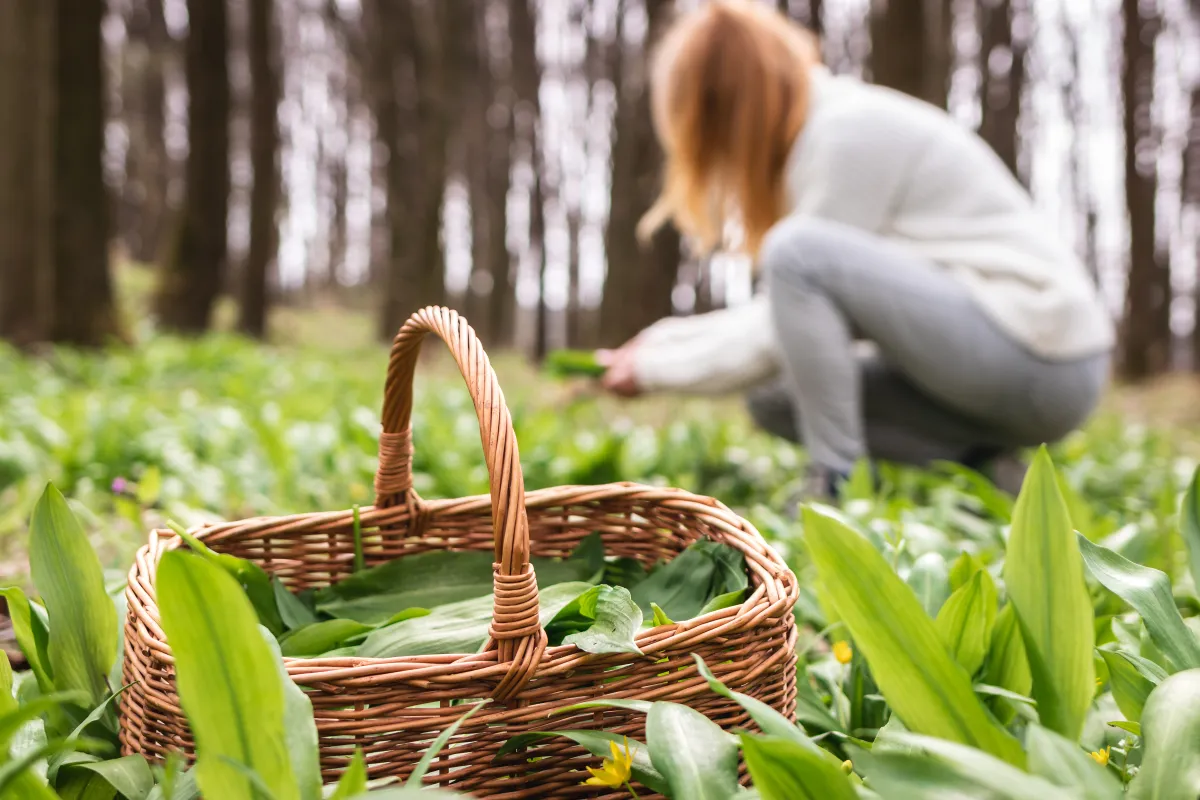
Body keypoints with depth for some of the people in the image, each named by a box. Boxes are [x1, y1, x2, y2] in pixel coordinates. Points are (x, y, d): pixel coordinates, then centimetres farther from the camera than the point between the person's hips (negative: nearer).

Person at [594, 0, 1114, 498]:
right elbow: (786, 313, 17)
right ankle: (979, 461, 3)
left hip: (1041, 363, -10)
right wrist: (668, 339, 13)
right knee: (775, 398, 7)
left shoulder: (850, 133, -15)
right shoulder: (830, 123, 13)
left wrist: (655, 369, -3)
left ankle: (839, 485, -17)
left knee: (797, 250, -23)